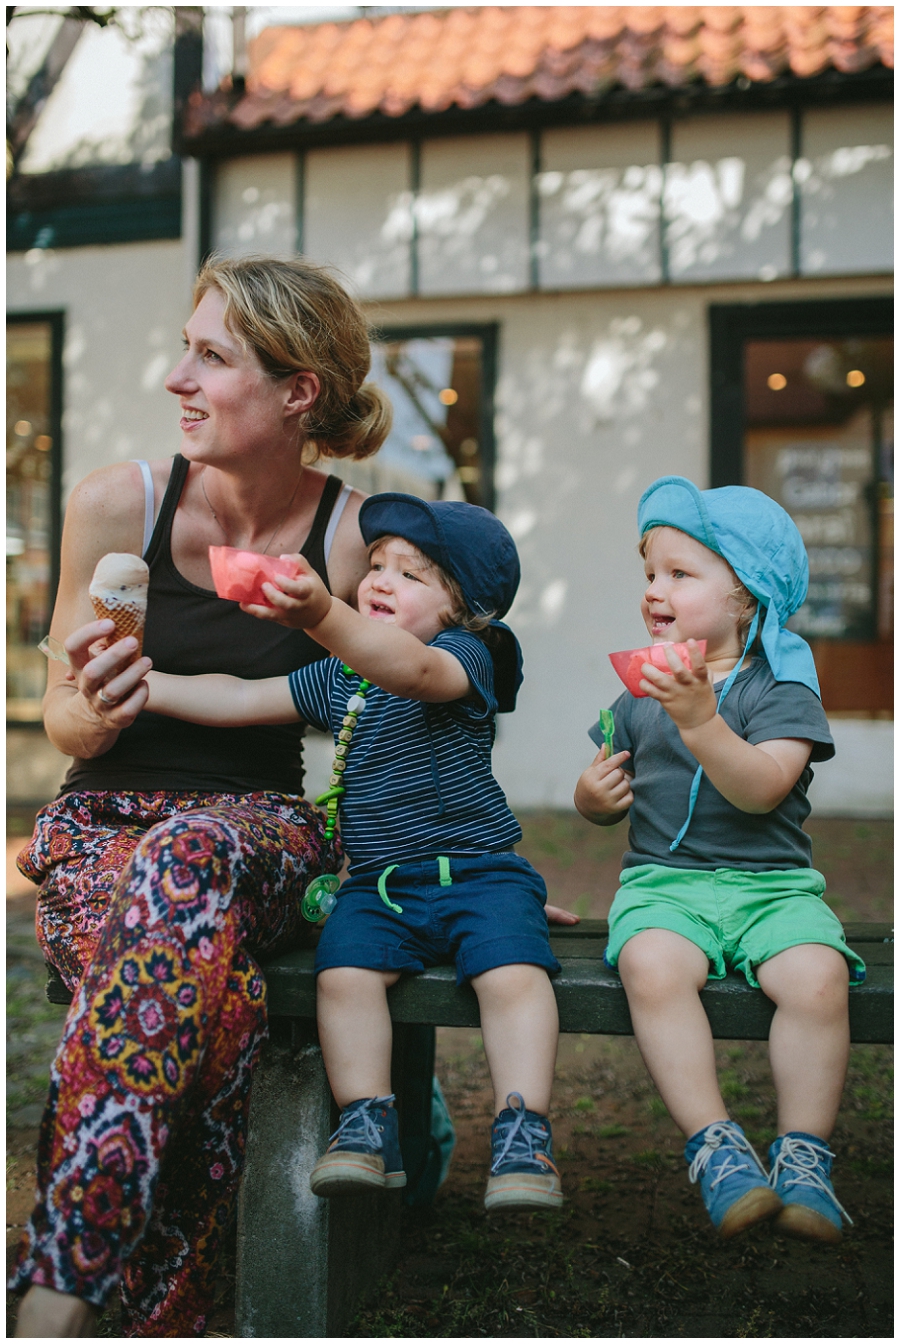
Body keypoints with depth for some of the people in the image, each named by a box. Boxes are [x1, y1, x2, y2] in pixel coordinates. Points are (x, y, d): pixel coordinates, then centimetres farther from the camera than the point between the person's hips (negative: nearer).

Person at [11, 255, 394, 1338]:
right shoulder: (118, 504, -3)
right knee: (219, 995, -37)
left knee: (188, 856, -40)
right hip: (102, 826, 0)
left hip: (268, 833, 0)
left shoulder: (357, 541, -4)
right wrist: (92, 712, -19)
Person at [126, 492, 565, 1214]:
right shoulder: (337, 679, 15)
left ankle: (523, 1135, -19)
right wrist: (146, 685, 5)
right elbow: (243, 699, 16)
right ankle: (366, 1127, -12)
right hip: (378, 880, 5)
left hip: (478, 867, -4)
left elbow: (412, 669, -33)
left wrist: (323, 616, -50)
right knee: (344, 971, -22)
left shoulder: (466, 657, -8)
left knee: (513, 973, -28)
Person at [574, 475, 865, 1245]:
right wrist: (593, 797, -3)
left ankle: (803, 1156, -13)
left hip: (772, 883, -2)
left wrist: (700, 720, -31)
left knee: (816, 976, -31)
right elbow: (604, 802, 21)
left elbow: (762, 788, -18)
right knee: (653, 968, -32)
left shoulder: (781, 690, 0)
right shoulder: (640, 695, 14)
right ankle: (715, 1147, -22)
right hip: (663, 881, 2)